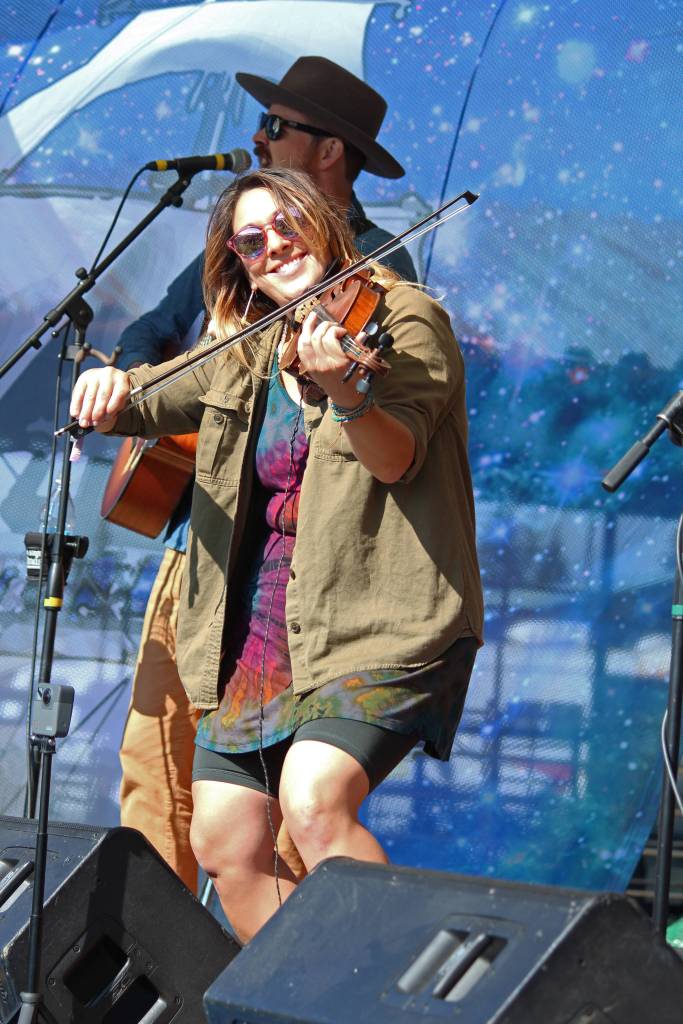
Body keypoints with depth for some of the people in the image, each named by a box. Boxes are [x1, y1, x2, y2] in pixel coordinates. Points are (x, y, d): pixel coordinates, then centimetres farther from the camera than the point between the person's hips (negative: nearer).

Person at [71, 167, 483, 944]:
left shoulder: (404, 321, -2)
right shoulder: (243, 358, 17)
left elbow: (396, 459, -17)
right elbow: (147, 404, 16)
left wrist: (344, 391, -38)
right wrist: (107, 387, -8)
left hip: (378, 625, -7)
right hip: (260, 632, 7)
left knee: (313, 799, -28)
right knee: (224, 840, -3)